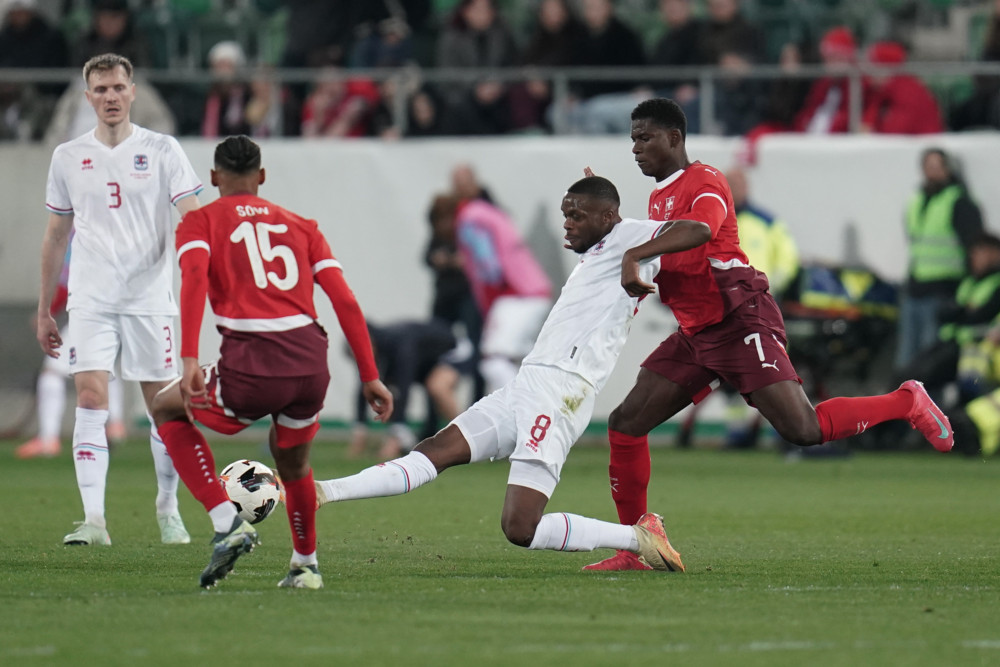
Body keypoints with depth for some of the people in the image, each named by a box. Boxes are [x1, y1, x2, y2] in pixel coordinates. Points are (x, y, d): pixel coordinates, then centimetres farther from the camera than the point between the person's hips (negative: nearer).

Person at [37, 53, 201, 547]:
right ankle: (93, 520, -17)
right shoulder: (68, 157, 9)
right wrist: (43, 310, 17)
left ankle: (168, 510, 21)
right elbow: (56, 236, 17)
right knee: (91, 398, -13)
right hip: (90, 299, 1)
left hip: (150, 297, -1)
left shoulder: (161, 150, 1)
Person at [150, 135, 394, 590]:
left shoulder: (200, 222, 13)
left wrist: (189, 361, -17)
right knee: (291, 462, 34)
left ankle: (227, 523, 9)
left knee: (167, 409, 24)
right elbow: (345, 301, 13)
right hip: (311, 363, 4)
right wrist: (370, 377, 14)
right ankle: (305, 566, 45)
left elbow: (194, 279, -9)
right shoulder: (300, 226, 23)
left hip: (251, 368, -4)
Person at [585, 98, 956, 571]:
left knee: (803, 430, -18)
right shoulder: (659, 195, 19)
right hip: (694, 334, 9)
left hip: (741, 322, -9)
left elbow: (698, 228, -34)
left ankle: (908, 403, 5)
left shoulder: (705, 182, -11)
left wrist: (633, 256, -42)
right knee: (626, 423, -1)